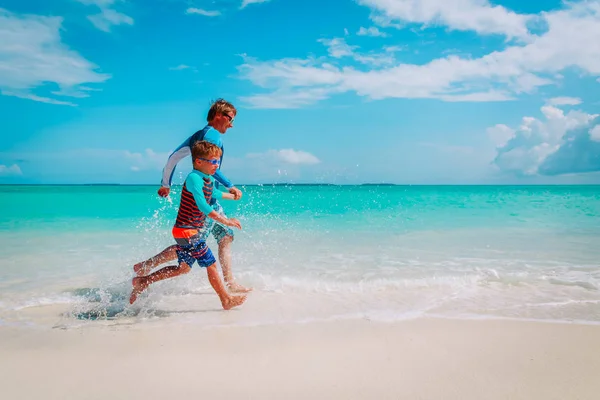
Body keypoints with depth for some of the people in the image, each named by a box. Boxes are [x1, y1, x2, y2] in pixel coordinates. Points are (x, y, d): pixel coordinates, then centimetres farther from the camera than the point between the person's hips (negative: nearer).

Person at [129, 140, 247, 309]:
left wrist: (231, 196, 49)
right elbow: (202, 205, -29)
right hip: (188, 231, -10)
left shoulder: (209, 180, 11)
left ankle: (143, 281, 26)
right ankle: (226, 300, 11)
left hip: (187, 231, 10)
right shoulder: (194, 178, -18)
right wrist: (225, 220, -30)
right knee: (211, 264, -2)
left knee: (183, 268, 18)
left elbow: (214, 193, 34)